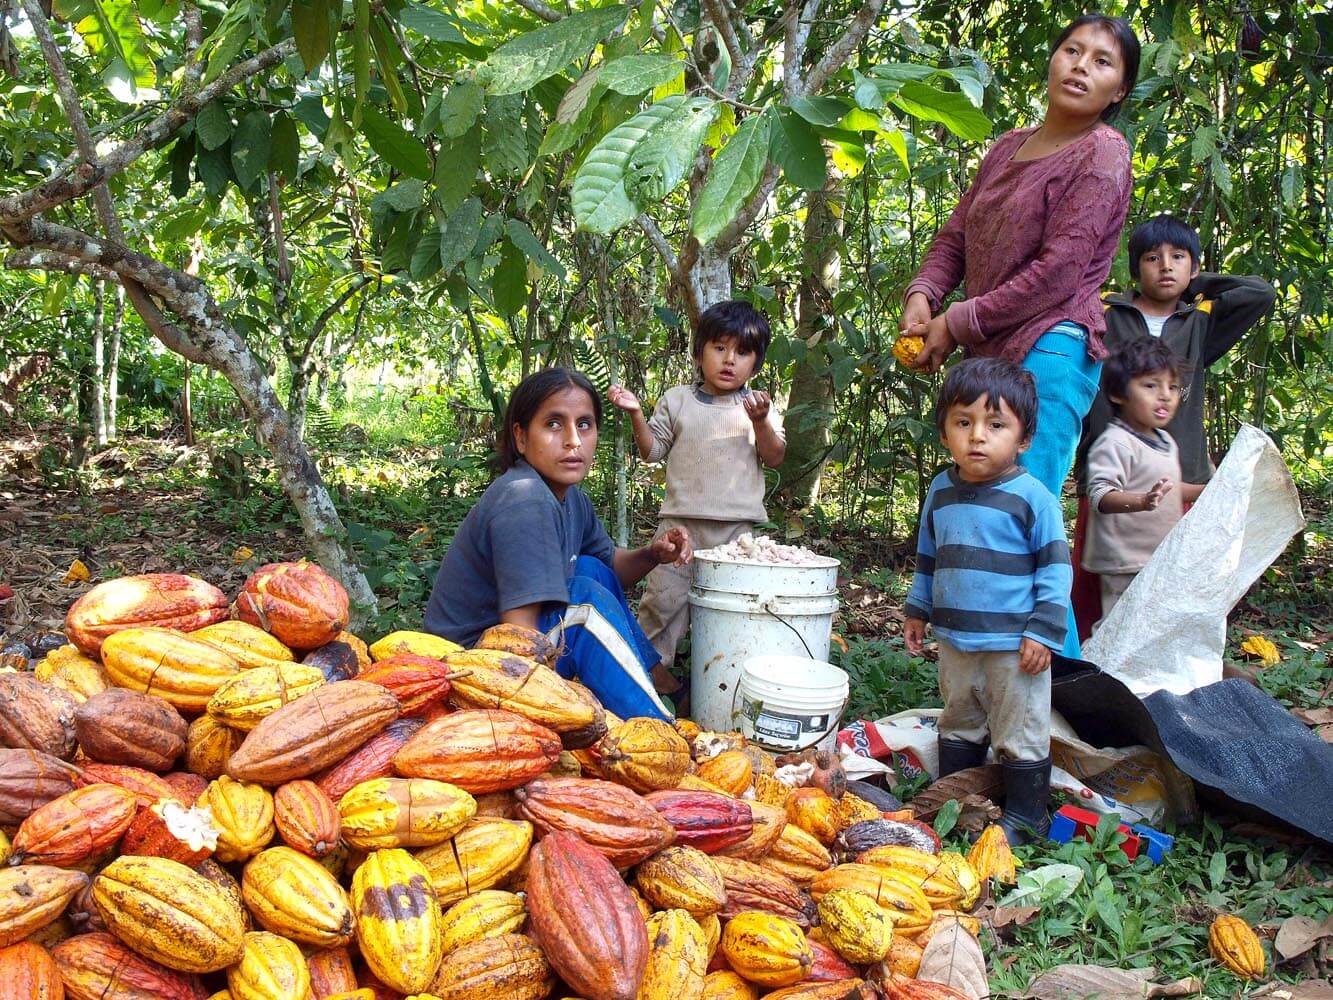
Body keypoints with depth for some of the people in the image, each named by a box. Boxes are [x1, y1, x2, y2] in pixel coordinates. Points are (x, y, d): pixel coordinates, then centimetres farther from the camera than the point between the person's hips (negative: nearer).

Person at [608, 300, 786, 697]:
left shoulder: (758, 406, 8)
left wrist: (761, 421, -15)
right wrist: (636, 414, -8)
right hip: (681, 521, -1)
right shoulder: (677, 400, 7)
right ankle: (654, 667, 8)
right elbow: (652, 451, 7)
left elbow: (775, 458, 1)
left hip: (738, 526, 1)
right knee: (665, 594, -3)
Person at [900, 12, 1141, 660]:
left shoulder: (1101, 155, -4)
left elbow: (1059, 271, -13)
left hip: (1049, 353, -8)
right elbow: (956, 236, 19)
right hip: (993, 357, 8)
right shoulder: (1009, 149, 20)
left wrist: (958, 323, -10)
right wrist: (922, 297, -1)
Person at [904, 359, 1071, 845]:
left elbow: (1055, 568, -11)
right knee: (958, 727, 21)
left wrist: (1044, 631, -15)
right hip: (955, 640, 6)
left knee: (1021, 737, 6)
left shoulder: (1032, 497, -14)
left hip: (1014, 645, -6)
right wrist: (917, 611, 19)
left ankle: (1024, 818, 21)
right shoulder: (942, 491, 4)